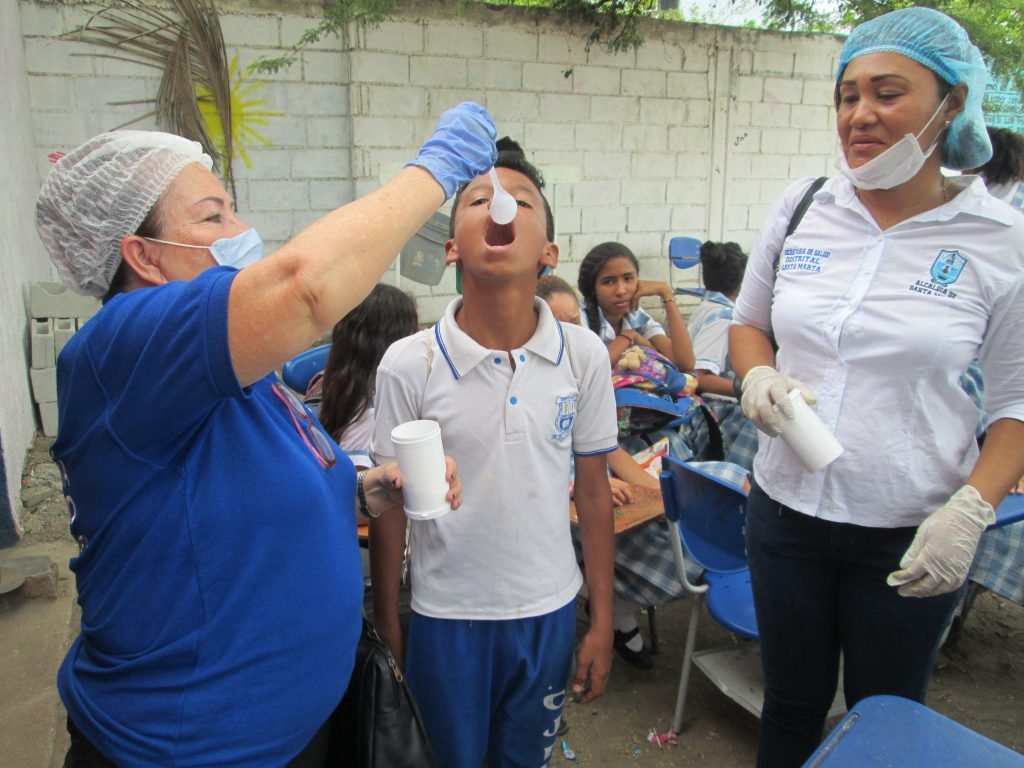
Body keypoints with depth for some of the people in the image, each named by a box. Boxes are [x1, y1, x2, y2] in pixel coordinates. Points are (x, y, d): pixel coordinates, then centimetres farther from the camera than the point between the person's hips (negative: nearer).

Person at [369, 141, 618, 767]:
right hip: (446, 618, -1)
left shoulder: (584, 355, -8)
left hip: (549, 612, 2)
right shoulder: (408, 365, -13)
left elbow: (594, 491, 0)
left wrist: (602, 622, 4)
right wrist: (386, 631, 1)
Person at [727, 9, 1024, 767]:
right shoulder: (800, 208, -1)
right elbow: (748, 322, 11)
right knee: (791, 704, 20)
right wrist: (758, 376, -10)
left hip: (911, 536, -2)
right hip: (786, 510, 3)